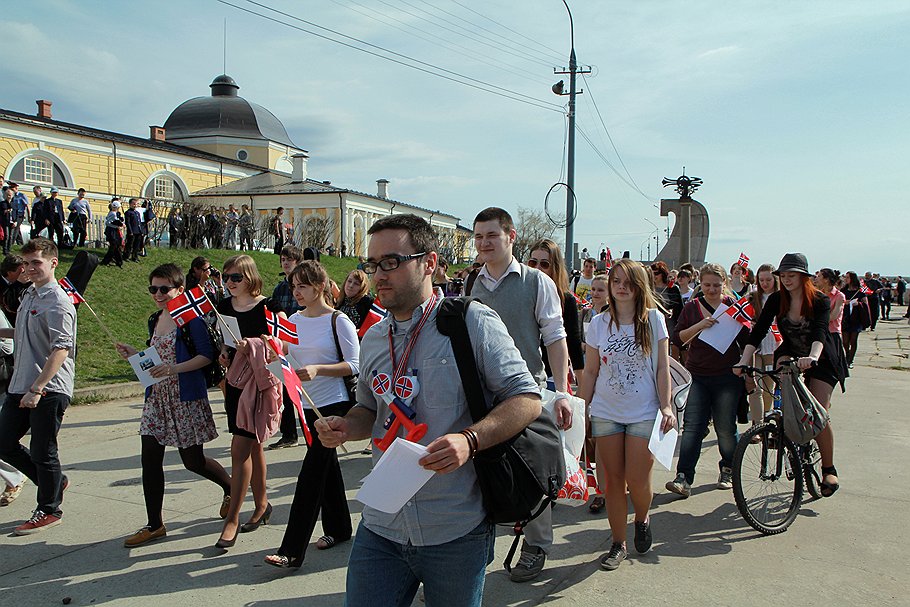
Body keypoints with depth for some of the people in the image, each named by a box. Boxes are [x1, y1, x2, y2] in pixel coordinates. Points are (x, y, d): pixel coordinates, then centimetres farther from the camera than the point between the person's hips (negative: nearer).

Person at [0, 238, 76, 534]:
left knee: (42, 451, 1)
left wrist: (37, 388, -25)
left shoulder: (58, 302, -14)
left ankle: (49, 510, 18)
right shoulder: (29, 295, 14)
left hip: (49, 390, -9)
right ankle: (55, 481, 31)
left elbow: (61, 349, -22)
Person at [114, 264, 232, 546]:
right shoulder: (155, 320, 13)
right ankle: (154, 525, 13)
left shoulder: (191, 318, -11)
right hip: (156, 397, 7)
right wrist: (135, 355, 4)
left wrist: (174, 369, -26)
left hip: (186, 397, -7)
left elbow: (206, 355, -16)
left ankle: (230, 487, 31)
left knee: (193, 461, 2)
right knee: (150, 461, 3)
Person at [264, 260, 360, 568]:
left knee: (312, 472, -7)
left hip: (333, 403, -6)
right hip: (306, 404, 6)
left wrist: (317, 369, -22)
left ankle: (292, 550, -4)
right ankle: (338, 529, 32)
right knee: (327, 465, 17)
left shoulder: (338, 320, -9)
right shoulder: (294, 320, 8)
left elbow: (354, 364, -11)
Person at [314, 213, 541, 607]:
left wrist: (469, 439, -26)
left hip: (456, 533, -4)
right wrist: (344, 427, -1)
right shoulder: (373, 339, 9)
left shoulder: (472, 322, -9)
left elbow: (527, 399, -11)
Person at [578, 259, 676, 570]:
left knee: (637, 480, -4)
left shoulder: (653, 319, -1)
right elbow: (590, 372, 7)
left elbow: (662, 367, 0)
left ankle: (642, 520, 30)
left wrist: (666, 406, -8)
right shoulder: (599, 323, 3)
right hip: (605, 413, 2)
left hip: (644, 413, -2)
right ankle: (618, 544, 20)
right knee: (613, 479, 6)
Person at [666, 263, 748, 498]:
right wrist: (699, 325, -16)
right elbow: (678, 339, -2)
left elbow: (746, 341, 8)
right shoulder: (692, 307, 6)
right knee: (693, 427, -7)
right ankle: (683, 479, -11)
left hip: (728, 377, -1)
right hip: (698, 377, 1)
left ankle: (728, 470, 28)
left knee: (725, 428, 5)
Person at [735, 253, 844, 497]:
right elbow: (758, 331, -20)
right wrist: (743, 361, -33)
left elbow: (819, 332, -36)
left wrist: (812, 357, -56)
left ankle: (829, 470, 5)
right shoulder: (777, 300, -11)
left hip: (821, 360, -3)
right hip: (790, 353, 3)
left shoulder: (820, 301, -19)